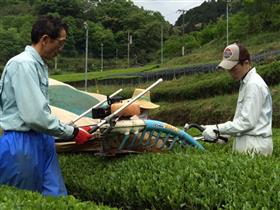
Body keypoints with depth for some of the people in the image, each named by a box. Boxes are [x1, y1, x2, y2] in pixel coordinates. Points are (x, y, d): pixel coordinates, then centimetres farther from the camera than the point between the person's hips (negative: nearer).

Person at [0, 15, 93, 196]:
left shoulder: (39, 65, 11)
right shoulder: (23, 64, -19)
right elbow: (35, 116, -23)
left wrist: (72, 129, 16)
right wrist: (72, 133, -13)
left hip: (42, 139, 9)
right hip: (22, 143, -9)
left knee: (57, 197, 9)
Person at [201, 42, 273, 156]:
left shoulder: (254, 85, -13)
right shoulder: (246, 83, 17)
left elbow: (247, 121, -18)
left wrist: (218, 129, -15)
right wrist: (222, 133, 12)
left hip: (254, 146, -8)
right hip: (246, 142, 8)